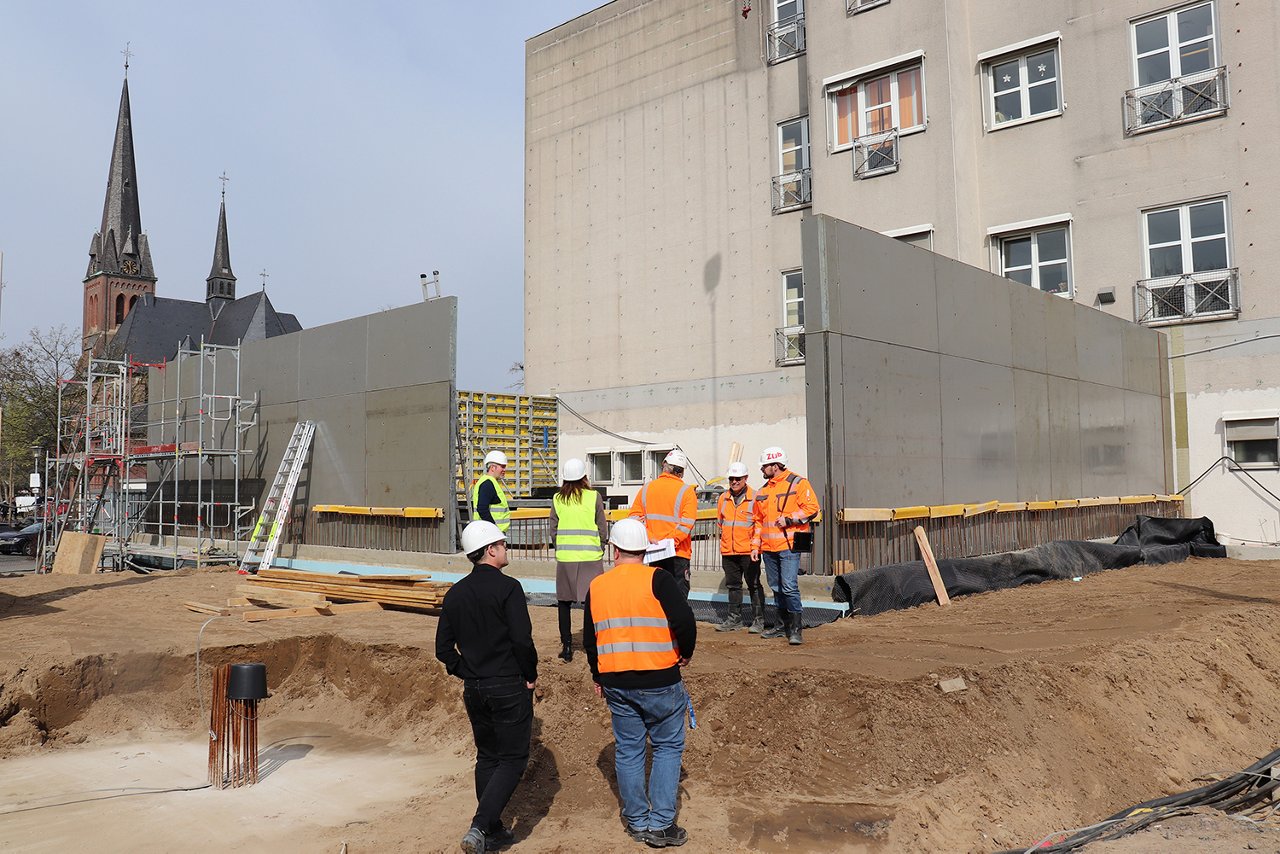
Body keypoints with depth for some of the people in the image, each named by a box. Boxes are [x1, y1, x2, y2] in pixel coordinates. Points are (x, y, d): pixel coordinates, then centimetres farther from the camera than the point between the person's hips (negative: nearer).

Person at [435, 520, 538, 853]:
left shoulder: (454, 594, 5)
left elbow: (443, 649, 7)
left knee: (487, 757, 18)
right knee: (512, 759, 3)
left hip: (474, 689, 6)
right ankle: (480, 827, -8)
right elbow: (522, 640, -20)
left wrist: (465, 673, 15)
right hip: (510, 688, -6)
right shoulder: (508, 587, -14)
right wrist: (531, 674, -6)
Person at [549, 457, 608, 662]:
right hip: (591, 557, -2)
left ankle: (566, 647, 13)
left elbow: (553, 532, 4)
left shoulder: (557, 499, 0)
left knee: (564, 602, 12)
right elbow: (603, 532, -3)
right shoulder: (594, 497, -6)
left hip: (565, 558, 2)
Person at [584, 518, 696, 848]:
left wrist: (599, 678, 25)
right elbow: (684, 619, -20)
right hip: (659, 681, -4)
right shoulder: (657, 579, -10)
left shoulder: (597, 586, 5)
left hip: (615, 682, 4)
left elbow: (589, 640, 12)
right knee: (668, 747, 10)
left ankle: (636, 821, 24)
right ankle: (661, 824, 9)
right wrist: (685, 653, -1)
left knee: (628, 750, 15)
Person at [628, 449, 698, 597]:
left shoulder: (646, 489, 7)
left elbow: (634, 517, 0)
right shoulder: (687, 491, -6)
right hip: (678, 553, -4)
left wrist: (649, 537, -8)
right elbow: (686, 524, -17)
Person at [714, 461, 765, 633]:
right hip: (728, 551, 5)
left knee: (754, 586, 1)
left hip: (748, 551, -5)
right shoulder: (723, 498, 10)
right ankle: (734, 619, 22)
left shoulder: (755, 498, -6)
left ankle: (758, 620, 8)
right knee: (733, 585, 13)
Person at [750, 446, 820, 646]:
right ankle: (782, 625, 24)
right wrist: (755, 545, 15)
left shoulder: (798, 483, -3)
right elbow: (758, 520, 21)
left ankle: (797, 628, -8)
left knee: (789, 587, -14)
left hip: (789, 546, -7)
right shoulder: (763, 491, 18)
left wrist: (789, 519, -16)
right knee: (776, 588, 13)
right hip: (768, 547, 7)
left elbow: (811, 508, -10)